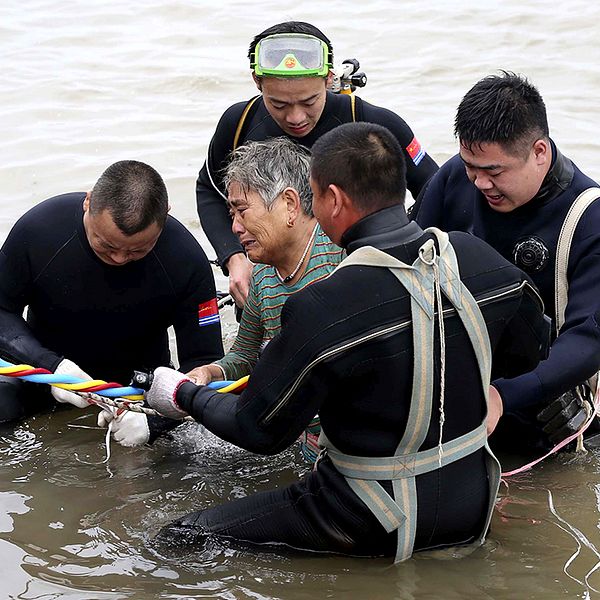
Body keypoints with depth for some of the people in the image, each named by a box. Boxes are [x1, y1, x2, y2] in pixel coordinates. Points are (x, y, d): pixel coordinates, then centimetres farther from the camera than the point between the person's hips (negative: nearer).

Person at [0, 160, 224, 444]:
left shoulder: (186, 259, -25)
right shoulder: (37, 229, -25)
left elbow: (204, 364, -19)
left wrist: (152, 414, -37)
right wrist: (48, 365, -29)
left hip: (140, 381, 1)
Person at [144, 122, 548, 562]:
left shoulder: (321, 310, -25)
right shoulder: (478, 258, -9)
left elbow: (260, 431, -13)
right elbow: (529, 351, 10)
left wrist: (184, 395, 5)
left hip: (378, 531, -6)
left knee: (179, 541, 2)